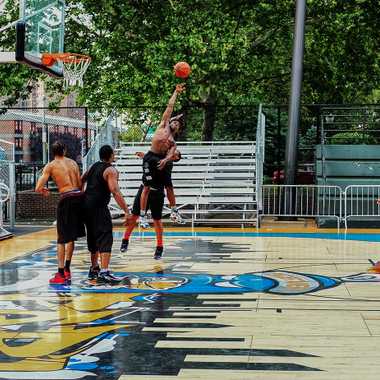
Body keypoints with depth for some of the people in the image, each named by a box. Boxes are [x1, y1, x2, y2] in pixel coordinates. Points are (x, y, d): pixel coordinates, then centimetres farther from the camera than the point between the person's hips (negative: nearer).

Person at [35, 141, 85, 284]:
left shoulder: (50, 166, 2)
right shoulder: (73, 162, 15)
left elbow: (38, 188, -4)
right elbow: (80, 184, 12)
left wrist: (44, 191, 18)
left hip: (66, 198, -5)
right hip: (79, 196, 5)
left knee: (62, 238, 3)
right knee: (71, 236, 19)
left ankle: (61, 274, 1)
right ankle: (67, 269, 27)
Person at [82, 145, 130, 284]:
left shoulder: (93, 167, 16)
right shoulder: (111, 170, -8)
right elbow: (115, 192, -19)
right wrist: (126, 211, -22)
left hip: (86, 205, 8)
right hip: (99, 207, -8)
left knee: (93, 238, 20)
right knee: (105, 239, -10)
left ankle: (94, 269, 31)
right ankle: (104, 273, -20)